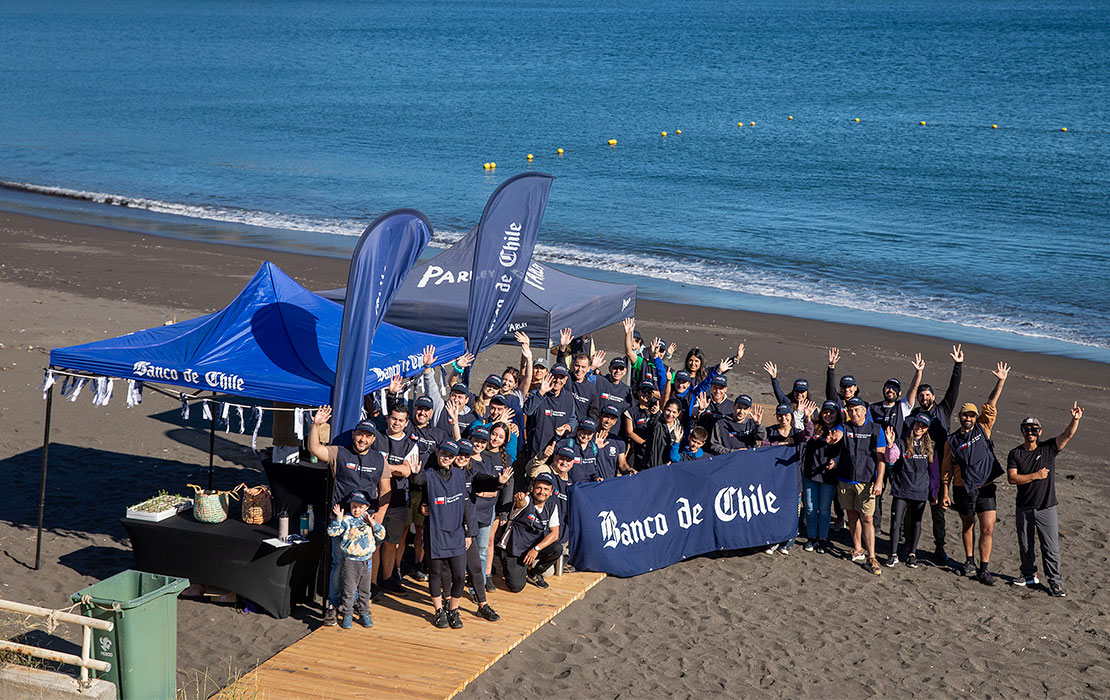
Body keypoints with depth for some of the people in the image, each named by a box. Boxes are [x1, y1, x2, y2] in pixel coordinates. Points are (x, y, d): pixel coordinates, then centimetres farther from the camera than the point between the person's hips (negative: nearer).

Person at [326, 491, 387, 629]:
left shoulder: (368, 520, 7)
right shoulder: (347, 520, -7)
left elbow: (381, 535, 8)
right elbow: (332, 532, -16)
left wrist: (374, 524, -6)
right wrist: (338, 519, -27)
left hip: (366, 562, 4)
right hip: (350, 562, -4)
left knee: (364, 590, 14)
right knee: (349, 591, 0)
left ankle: (364, 614, 26)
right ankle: (347, 615, 11)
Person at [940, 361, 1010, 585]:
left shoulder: (983, 428, 5)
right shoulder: (952, 441, 2)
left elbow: (991, 405, 0)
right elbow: (946, 469, 5)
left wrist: (1000, 382, -7)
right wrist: (945, 492, 1)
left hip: (985, 488, 0)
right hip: (963, 489, 0)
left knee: (988, 529, -6)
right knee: (968, 526, 14)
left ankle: (984, 569, -1)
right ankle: (969, 560, 31)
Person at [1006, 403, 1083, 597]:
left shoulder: (1049, 448, 0)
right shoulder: (1015, 454, 1)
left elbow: (1068, 435, -13)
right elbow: (1012, 478, -10)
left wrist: (1075, 420, -31)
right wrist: (1035, 476, -17)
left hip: (1047, 508, -2)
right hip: (1024, 509, 2)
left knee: (1051, 547, -3)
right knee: (1025, 545, 14)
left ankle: (1055, 581, 5)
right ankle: (1029, 575, 31)